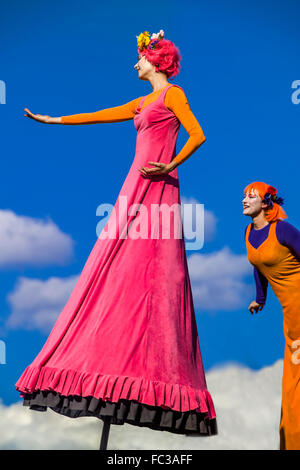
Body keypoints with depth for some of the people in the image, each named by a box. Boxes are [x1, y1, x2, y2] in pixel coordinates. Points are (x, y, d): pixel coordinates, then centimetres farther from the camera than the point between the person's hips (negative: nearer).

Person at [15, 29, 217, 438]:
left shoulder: (173, 94, 2)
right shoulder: (143, 102, 25)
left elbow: (198, 136, -8)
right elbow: (99, 116, 30)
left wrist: (170, 166, -16)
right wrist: (52, 120, 33)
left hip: (156, 189, -8)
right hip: (136, 189, 8)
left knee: (149, 274, -14)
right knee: (120, 272, 1)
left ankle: (156, 373, -14)